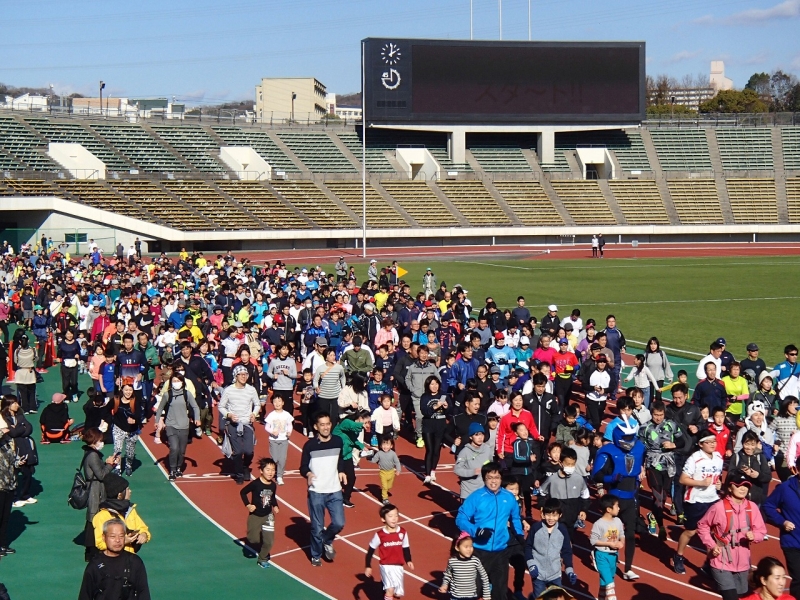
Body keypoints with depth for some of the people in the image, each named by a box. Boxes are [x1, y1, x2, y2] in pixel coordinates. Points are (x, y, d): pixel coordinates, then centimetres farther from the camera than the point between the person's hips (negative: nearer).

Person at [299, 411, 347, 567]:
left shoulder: (338, 441, 1)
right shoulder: (310, 445, -11)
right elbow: (303, 467, -4)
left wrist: (341, 471, 2)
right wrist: (308, 474, -25)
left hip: (335, 491, 3)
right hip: (316, 492, -3)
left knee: (339, 523, -4)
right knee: (317, 527, 4)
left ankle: (327, 540, 28)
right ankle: (316, 556, 26)